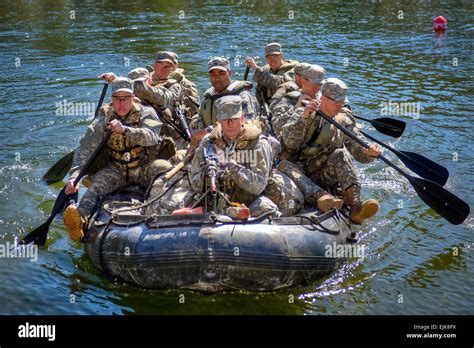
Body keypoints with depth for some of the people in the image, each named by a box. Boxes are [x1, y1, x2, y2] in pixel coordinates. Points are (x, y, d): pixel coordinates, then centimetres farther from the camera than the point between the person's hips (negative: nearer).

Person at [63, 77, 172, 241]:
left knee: (164, 167, -31)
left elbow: (152, 137, -24)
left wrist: (125, 130, -40)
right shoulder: (103, 120, 0)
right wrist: (74, 176, -24)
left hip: (143, 167, -1)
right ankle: (80, 217, -55)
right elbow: (85, 149, -8)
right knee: (98, 182, -29)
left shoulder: (145, 113, -4)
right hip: (116, 170, 1)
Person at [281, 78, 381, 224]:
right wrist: (304, 117, -27)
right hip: (308, 177, -2)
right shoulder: (303, 114, 1)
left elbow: (360, 152, 7)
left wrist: (370, 153, -16)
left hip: (334, 177, 2)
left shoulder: (344, 121, 11)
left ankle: (355, 207, -46)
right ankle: (355, 204, -46)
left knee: (339, 155, -28)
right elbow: (290, 143, -15)